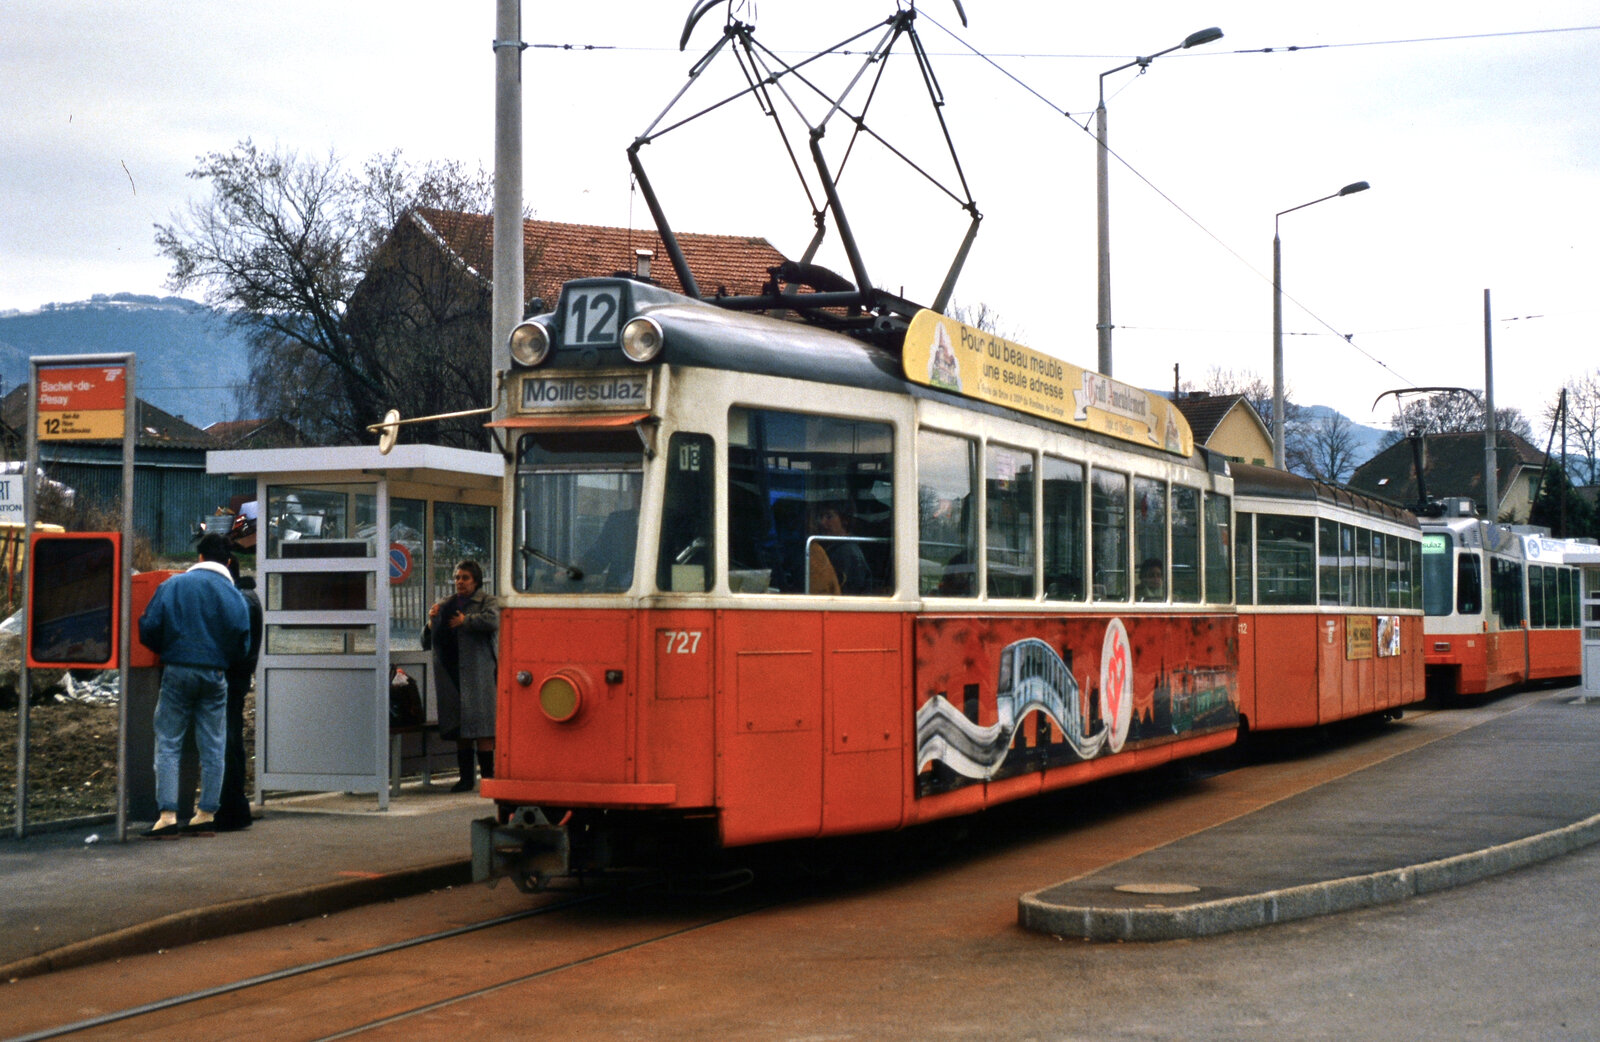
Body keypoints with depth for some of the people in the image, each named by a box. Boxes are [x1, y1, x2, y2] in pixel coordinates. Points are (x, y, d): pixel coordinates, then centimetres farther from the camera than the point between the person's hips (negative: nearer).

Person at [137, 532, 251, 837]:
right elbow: (242, 642, -3)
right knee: (213, 747, 9)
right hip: (215, 675, 1)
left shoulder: (172, 585, 0)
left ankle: (168, 815, -7)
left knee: (168, 744, 3)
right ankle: (207, 813, 11)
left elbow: (148, 628, -2)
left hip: (177, 672, -1)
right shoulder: (233, 595, 0)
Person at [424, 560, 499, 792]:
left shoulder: (487, 602, 5)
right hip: (451, 674, 5)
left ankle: (487, 776, -6)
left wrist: (465, 620, -8)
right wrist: (431, 623, 1)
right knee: (459, 728, 6)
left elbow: (493, 621, -19)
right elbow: (427, 642, 20)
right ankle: (466, 777, 11)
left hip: (477, 673, -5)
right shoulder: (445, 605, 19)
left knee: (481, 728, -9)